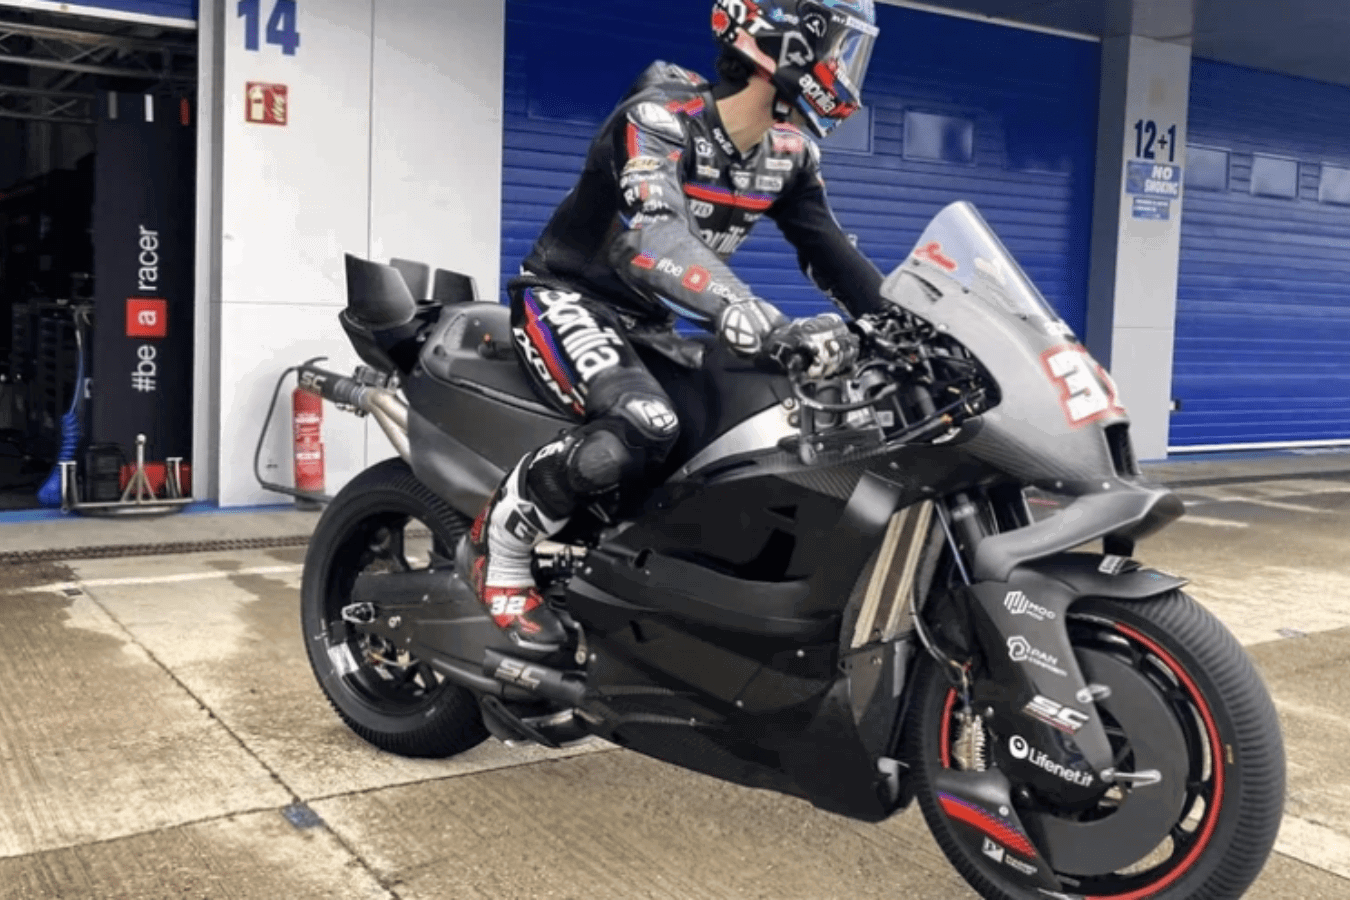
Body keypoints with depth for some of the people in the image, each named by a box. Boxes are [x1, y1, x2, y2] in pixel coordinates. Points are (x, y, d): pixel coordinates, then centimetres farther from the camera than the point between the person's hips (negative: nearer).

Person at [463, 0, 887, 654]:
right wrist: (768, 327, -55)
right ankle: (497, 546, -14)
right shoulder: (658, 117, -25)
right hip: (567, 299, -8)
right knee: (643, 424, -36)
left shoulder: (789, 148, 0)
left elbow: (830, 250, 8)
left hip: (647, 323, 8)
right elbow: (658, 240, -42)